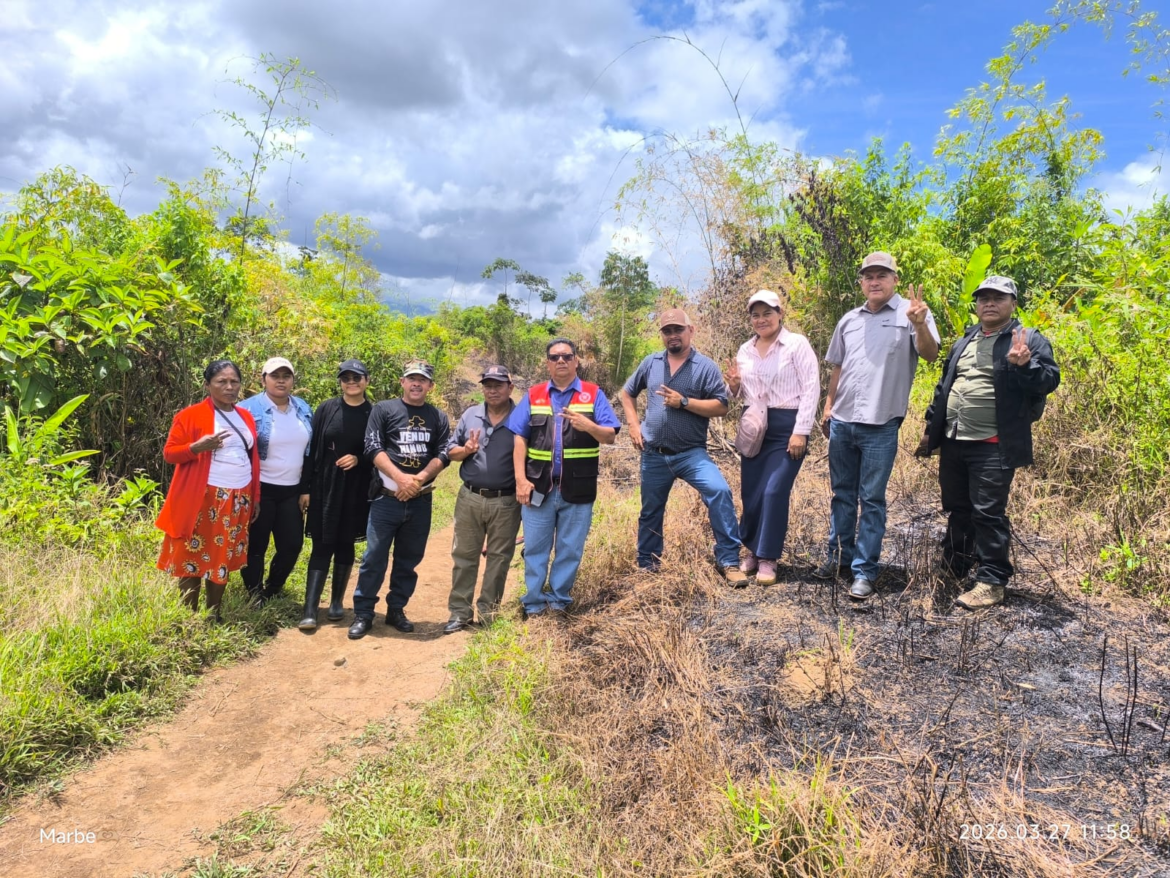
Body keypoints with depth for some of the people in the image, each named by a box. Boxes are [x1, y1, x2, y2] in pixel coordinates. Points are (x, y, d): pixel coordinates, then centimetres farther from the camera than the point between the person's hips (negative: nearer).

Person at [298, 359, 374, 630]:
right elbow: (311, 449, 1)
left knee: (345, 544, 10)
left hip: (356, 491, 0)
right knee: (322, 546, -1)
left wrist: (359, 459, -14)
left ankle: (337, 601, 24)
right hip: (325, 487, 0)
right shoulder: (326, 409, 1)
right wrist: (306, 487, -3)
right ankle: (310, 609, 1)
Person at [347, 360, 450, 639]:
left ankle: (396, 610, 24)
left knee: (409, 559, 11)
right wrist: (400, 478, -19)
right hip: (387, 498, -3)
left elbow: (443, 454, 0)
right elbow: (373, 448, -7)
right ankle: (363, 614, 10)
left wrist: (418, 479, -15)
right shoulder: (383, 409, 2)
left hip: (421, 501, 3)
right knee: (374, 558, -1)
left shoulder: (439, 418, 10)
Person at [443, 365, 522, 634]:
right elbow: (451, 452, 10)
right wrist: (466, 450, -11)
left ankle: (488, 611, 22)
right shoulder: (470, 415, 7)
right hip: (470, 498, 3)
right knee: (464, 556, 8)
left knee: (499, 558, 8)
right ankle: (459, 612, 18)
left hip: (506, 502, -2)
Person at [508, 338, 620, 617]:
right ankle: (534, 605, 19)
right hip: (539, 487, 1)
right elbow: (519, 438, 3)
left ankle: (559, 602, 22)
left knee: (570, 550, 8)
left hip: (578, 489, -1)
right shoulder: (533, 395, 8)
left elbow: (610, 436, -3)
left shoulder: (594, 394, 3)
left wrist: (588, 425, -23)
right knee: (535, 549, 7)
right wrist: (520, 479, -7)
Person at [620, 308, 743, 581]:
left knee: (720, 492, -24)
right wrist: (634, 425, 5)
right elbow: (627, 393, 18)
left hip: (691, 453, -3)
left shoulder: (705, 366, -5)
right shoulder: (651, 363, 6)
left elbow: (721, 407, -11)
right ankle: (647, 565, 34)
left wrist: (684, 402, -18)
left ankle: (729, 561, -13)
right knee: (650, 511, 14)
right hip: (653, 454, 3)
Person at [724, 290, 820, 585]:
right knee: (750, 492, 7)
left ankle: (767, 559, 3)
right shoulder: (745, 350, 11)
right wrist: (734, 385, -4)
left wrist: (800, 431, -15)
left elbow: (811, 389, -9)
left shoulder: (797, 344, -5)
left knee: (774, 491, -9)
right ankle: (752, 550, 25)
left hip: (787, 427, -5)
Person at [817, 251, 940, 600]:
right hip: (841, 423, 5)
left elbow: (930, 355, -16)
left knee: (872, 500, 1)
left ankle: (864, 570, 8)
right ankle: (838, 555, 29)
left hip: (880, 427, -5)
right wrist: (828, 406, 14)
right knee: (842, 493, 15)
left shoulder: (911, 313, -3)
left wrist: (919, 325, -34)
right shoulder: (849, 320, 13)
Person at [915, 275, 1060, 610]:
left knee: (988, 514, -3)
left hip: (994, 447, -6)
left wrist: (1024, 365, -30)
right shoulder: (964, 342, 16)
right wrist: (931, 429, 18)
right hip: (953, 442, 6)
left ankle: (991, 582, 7)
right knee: (956, 510, 17)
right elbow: (944, 387, 20)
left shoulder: (1030, 340, -2)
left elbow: (1049, 381, -11)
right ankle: (952, 569, 33)